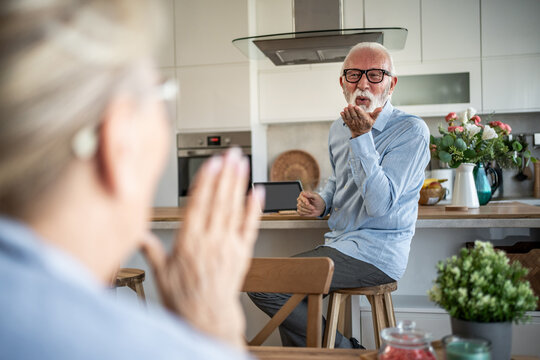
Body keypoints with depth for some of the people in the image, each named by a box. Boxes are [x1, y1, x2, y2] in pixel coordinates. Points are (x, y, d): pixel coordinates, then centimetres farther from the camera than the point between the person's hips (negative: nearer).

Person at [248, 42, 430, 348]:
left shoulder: (412, 130, -13)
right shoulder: (340, 128, 11)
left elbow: (379, 204, -23)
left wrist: (362, 137, -24)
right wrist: (322, 202, 7)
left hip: (376, 253, -8)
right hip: (341, 243, 8)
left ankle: (346, 351, 2)